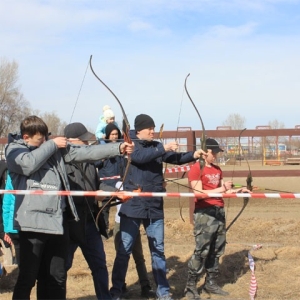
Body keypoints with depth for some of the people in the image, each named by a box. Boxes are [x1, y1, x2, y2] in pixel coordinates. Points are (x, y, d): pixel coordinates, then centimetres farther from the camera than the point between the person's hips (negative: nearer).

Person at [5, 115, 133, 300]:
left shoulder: (55, 148, 14)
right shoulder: (14, 149, 1)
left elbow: (85, 152, 9)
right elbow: (28, 164, -20)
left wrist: (118, 148, 1)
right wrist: (52, 145, -8)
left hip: (58, 220, 6)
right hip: (33, 222, -5)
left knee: (57, 277, 14)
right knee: (27, 278, -3)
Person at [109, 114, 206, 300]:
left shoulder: (156, 146, 9)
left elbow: (175, 158, 0)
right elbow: (139, 157, -24)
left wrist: (193, 155, -17)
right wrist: (163, 149, -30)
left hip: (155, 207, 4)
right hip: (133, 205, -4)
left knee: (158, 250, 9)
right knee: (125, 249, 3)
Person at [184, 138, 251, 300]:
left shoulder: (217, 169, 14)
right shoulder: (196, 169, -9)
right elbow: (199, 193, -16)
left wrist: (237, 190, 5)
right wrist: (222, 188, -17)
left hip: (219, 211, 8)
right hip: (204, 213, -8)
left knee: (216, 250, 12)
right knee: (201, 251, -7)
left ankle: (210, 283, 23)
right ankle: (190, 287, 2)